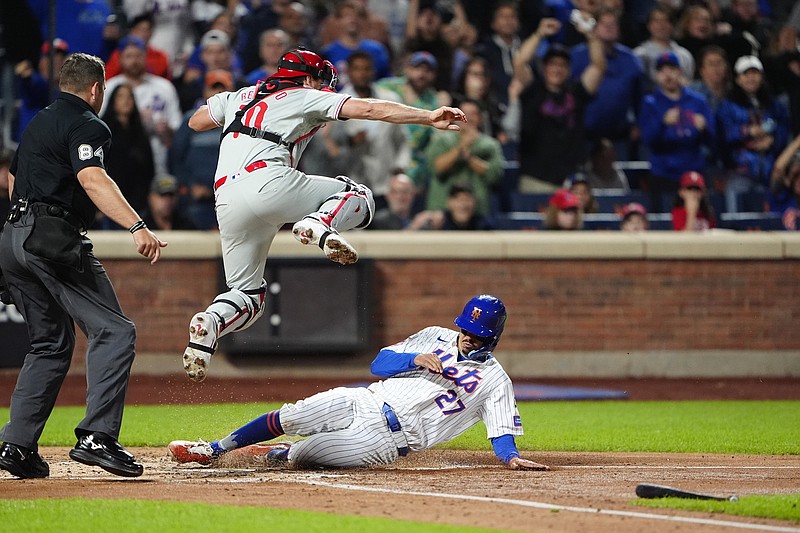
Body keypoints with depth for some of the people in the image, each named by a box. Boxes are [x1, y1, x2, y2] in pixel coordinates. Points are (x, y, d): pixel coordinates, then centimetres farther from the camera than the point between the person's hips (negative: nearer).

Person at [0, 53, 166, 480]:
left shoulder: (38, 123, 23)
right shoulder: (87, 125, -5)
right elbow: (91, 178, -24)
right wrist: (137, 227, -36)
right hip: (54, 239, -9)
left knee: (51, 343, 17)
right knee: (113, 331, -11)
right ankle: (97, 437, -25)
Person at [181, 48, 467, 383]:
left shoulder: (239, 97, 29)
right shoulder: (306, 98, 15)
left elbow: (195, 122, 43)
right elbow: (369, 109, 6)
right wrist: (429, 117, 1)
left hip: (226, 202, 5)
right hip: (269, 181, -5)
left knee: (247, 293, 13)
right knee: (358, 197, 11)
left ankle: (211, 322, -19)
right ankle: (320, 224, -20)